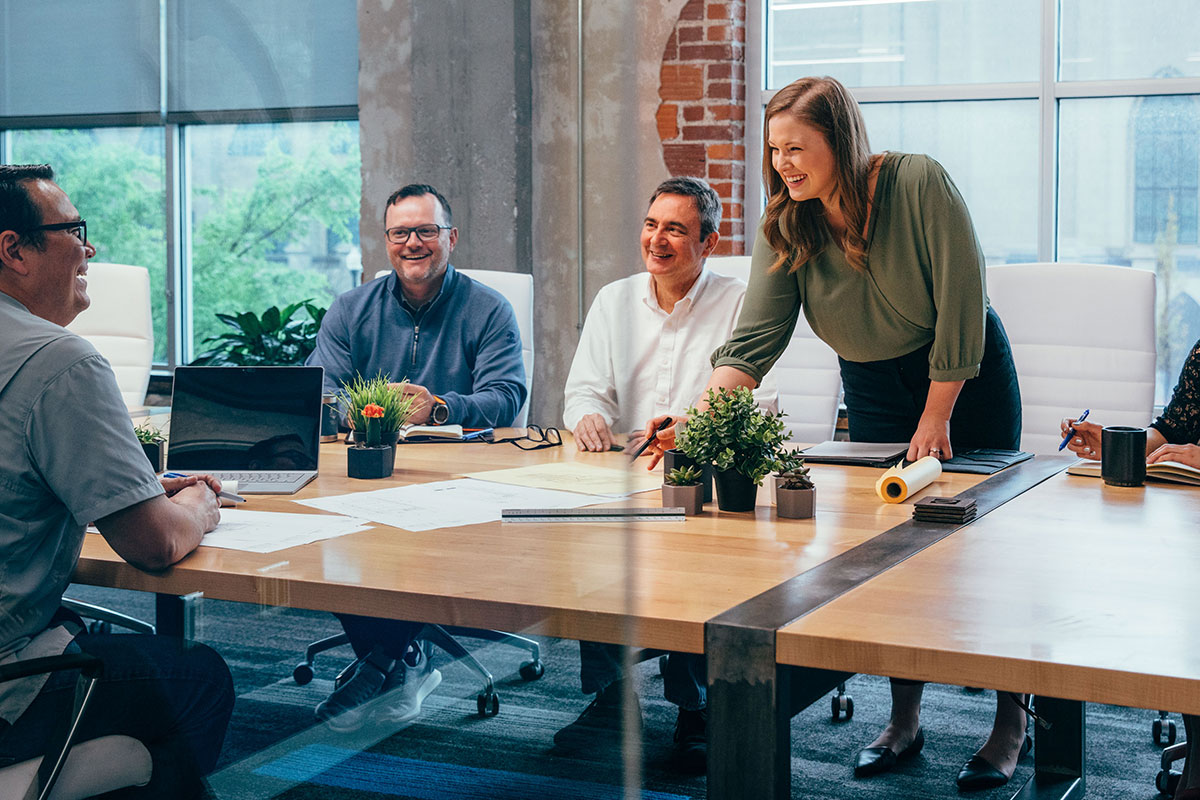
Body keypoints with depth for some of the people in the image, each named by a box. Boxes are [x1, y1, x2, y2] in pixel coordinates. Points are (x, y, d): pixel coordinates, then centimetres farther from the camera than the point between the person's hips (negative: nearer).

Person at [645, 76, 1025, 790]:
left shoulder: (919, 183, -23)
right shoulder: (785, 228, -12)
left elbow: (962, 302, -20)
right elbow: (752, 345, -18)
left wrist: (936, 419, -15)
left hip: (967, 379, -3)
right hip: (873, 388, 4)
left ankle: (1012, 721, 13)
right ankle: (905, 721, 17)